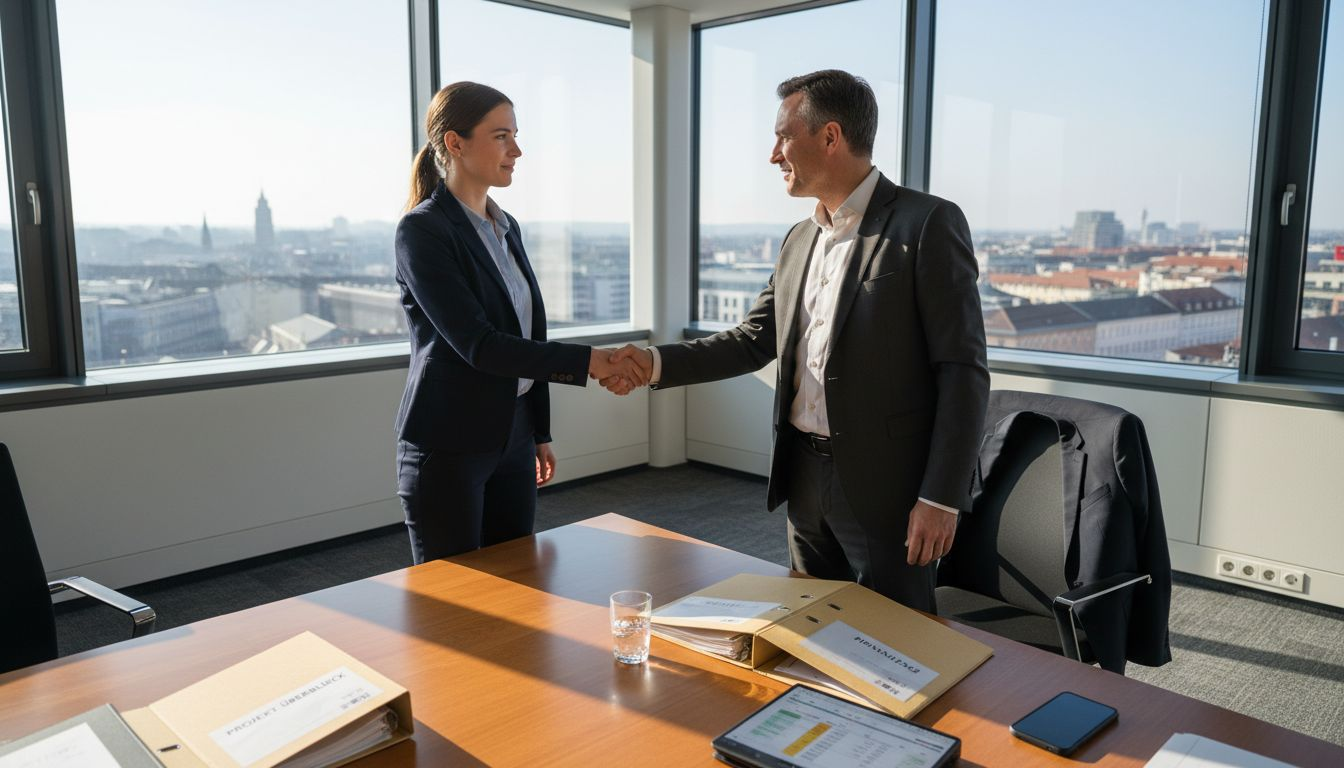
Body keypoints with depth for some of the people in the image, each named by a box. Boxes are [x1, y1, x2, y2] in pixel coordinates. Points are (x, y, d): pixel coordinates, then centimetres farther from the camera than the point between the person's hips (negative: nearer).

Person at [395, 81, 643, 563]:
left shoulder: (505, 227, 11)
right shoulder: (422, 230, -13)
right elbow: (477, 344, -21)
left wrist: (540, 432, 16)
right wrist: (586, 361, -24)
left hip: (513, 437, 7)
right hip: (448, 447, -7)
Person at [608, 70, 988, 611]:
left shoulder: (927, 223, -10)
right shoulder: (800, 240, 11)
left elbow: (962, 369, -13)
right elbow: (754, 341, 13)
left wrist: (942, 498, -16)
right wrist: (658, 363, -1)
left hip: (886, 485, -7)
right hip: (805, 476, 7)